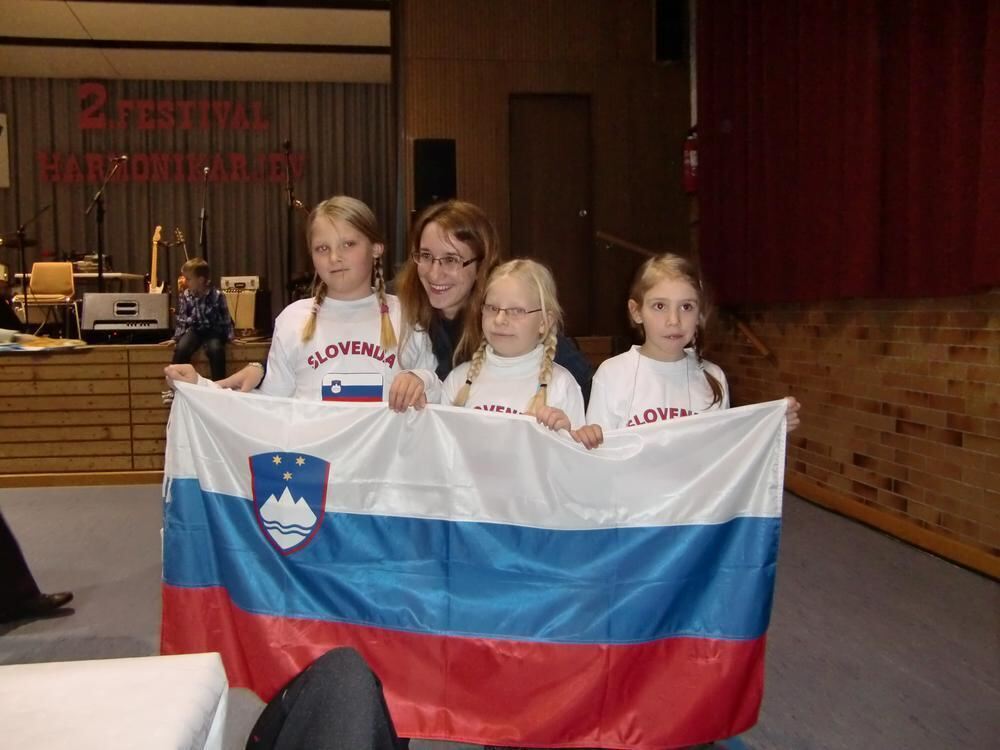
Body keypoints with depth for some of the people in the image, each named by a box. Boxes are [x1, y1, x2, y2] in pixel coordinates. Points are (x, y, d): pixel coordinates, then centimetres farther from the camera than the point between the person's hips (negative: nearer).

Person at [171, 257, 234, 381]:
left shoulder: (217, 295, -13)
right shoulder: (185, 296, -4)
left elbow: (226, 318, -3)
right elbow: (182, 319, 6)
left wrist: (230, 337, -3)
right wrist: (176, 337, 2)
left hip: (213, 330, -3)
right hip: (194, 330, 3)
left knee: (216, 349, -33)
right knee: (181, 349, -26)